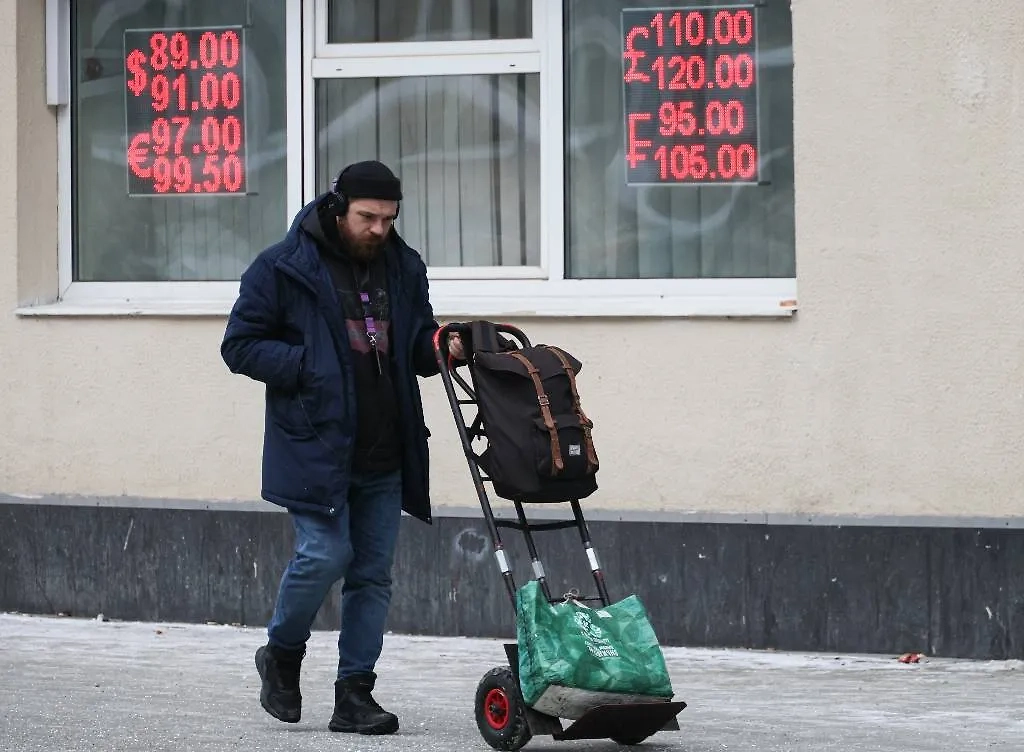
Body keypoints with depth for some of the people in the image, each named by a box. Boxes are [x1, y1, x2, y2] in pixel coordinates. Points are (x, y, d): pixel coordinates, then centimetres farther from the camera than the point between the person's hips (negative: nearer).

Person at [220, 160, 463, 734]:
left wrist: (437, 348, -4)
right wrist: (310, 368, -15)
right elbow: (240, 346, -4)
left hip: (384, 455, 5)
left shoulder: (404, 268, 11)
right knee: (326, 554, -13)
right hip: (315, 445, -5)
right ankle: (283, 655, 14)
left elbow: (416, 343, 21)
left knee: (374, 572, 5)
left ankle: (355, 694, 11)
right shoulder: (284, 268, -5)